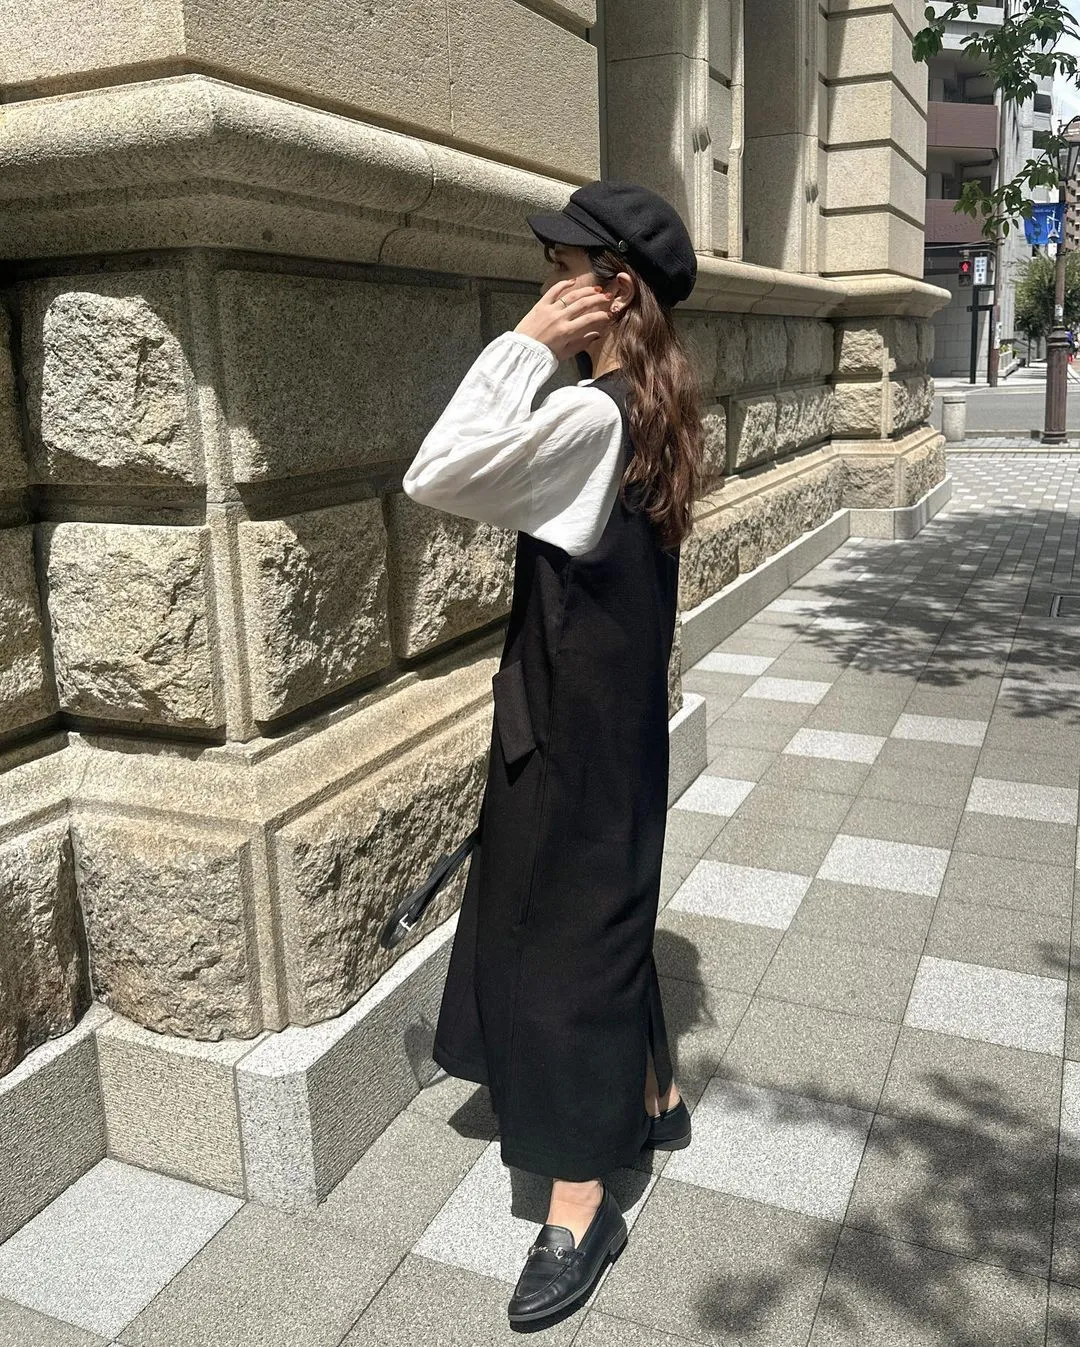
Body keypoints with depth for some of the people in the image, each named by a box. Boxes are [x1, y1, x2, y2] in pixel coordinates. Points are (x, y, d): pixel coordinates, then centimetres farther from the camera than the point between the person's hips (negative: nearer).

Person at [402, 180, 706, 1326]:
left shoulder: (592, 414, -23)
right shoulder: (653, 406, 6)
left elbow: (433, 476, -24)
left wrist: (524, 345, -19)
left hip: (578, 717, -10)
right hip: (614, 704, 10)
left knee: (566, 926, 2)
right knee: (606, 905, 23)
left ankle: (579, 1207, 19)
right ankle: (651, 1096, 45)